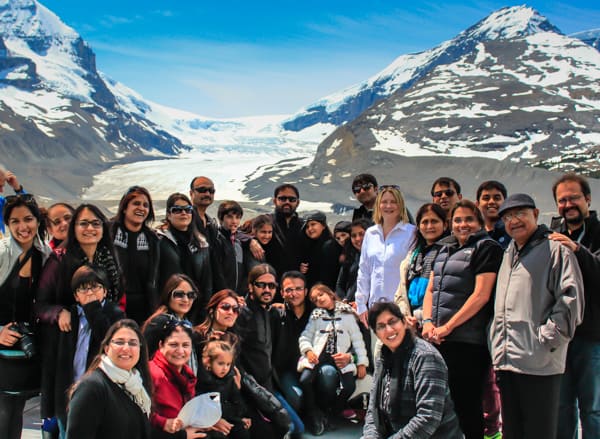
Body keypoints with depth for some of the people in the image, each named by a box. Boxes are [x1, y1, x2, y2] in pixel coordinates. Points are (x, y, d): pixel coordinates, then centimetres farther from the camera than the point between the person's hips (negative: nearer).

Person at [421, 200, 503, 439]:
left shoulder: (486, 247, -4)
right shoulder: (445, 249, 18)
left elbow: (481, 295, -13)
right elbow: (430, 289, 17)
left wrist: (447, 327, -14)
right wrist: (428, 322, -1)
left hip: (468, 340, -7)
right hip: (437, 339, 7)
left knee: (467, 404, 0)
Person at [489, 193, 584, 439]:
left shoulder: (556, 250, -3)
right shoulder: (508, 255, 20)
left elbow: (571, 299, -13)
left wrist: (546, 339, -16)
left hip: (540, 363, -7)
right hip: (506, 362, 7)